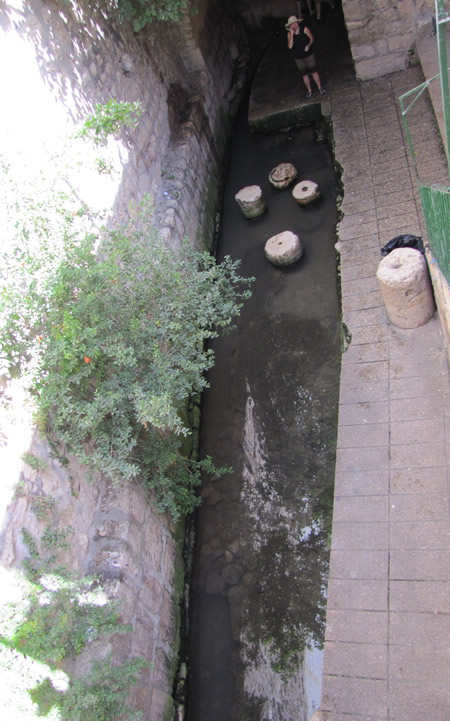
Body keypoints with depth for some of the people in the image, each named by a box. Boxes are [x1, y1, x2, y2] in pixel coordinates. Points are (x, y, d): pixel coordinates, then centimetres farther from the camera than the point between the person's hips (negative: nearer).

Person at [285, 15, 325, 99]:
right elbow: (290, 46, -19)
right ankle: (309, 90, 30)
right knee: (304, 74, 13)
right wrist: (292, 34, -27)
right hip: (298, 58, 2)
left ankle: (320, 88, 24)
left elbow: (312, 38, -4)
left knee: (314, 71, 6)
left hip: (308, 55, -2)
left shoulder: (304, 29, -13)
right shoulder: (289, 34, -8)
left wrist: (308, 45, -23)